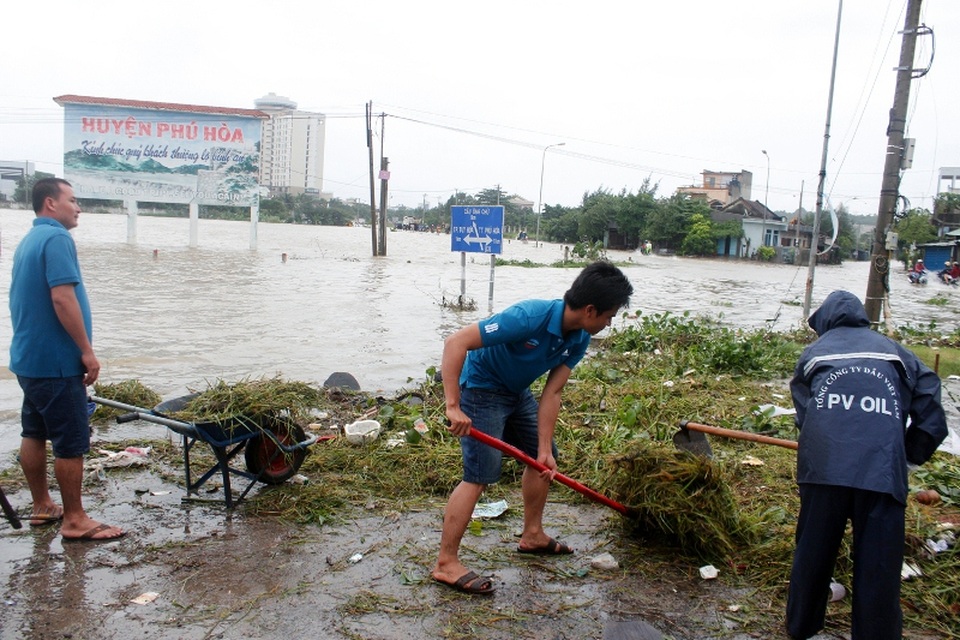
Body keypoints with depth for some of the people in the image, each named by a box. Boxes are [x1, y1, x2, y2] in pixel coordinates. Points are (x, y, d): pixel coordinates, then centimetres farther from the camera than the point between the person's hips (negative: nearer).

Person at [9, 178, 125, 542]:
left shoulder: (28, 241, 15)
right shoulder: (56, 238, -16)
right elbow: (62, 298, -25)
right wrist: (86, 351, -21)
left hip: (28, 357, 10)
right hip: (55, 361, -10)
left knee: (34, 434, 15)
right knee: (71, 442, -4)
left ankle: (42, 507, 26)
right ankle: (74, 520, 3)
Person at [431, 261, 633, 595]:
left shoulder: (578, 340, -10)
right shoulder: (529, 317, -34)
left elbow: (552, 393, -6)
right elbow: (456, 343, -36)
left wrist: (544, 449, -11)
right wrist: (453, 407, -39)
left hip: (517, 392, 9)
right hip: (480, 389, -9)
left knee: (543, 458, 16)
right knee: (479, 475, -14)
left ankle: (532, 535, 34)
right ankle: (446, 563, -4)